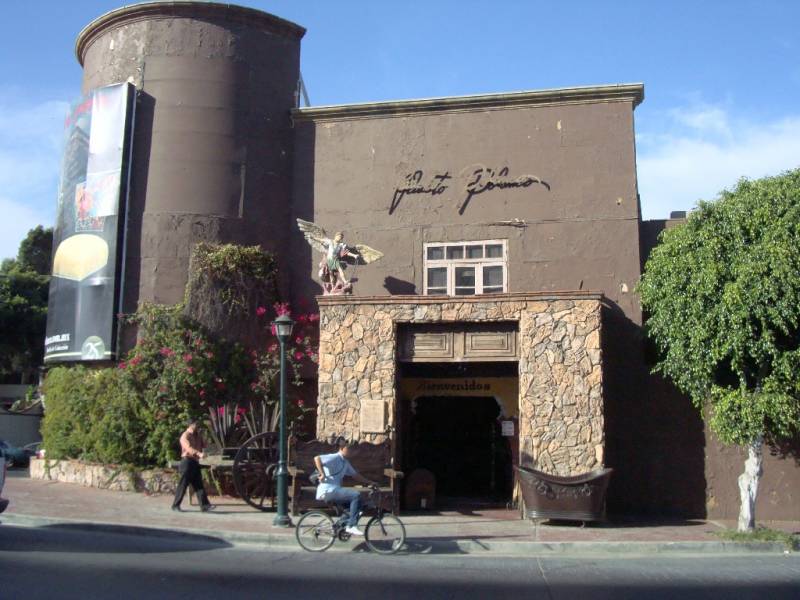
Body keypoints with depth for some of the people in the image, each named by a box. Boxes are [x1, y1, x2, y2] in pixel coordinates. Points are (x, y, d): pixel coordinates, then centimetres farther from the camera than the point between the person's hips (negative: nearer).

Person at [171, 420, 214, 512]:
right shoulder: (185, 436, -8)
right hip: (188, 461, -8)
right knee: (183, 485, -2)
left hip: (195, 462, 8)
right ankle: (176, 505, 9)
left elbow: (203, 445, 17)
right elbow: (189, 448, -25)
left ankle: (205, 505, -3)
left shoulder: (197, 436, 20)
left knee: (199, 485, 2)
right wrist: (199, 454, -38)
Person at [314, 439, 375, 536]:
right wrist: (322, 474, -25)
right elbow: (317, 458, -23)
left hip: (334, 490, 10)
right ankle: (351, 526, -15)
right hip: (328, 491, -10)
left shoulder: (345, 462, 17)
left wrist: (369, 482, 15)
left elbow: (355, 475, 21)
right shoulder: (335, 458, -11)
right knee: (356, 495, -19)